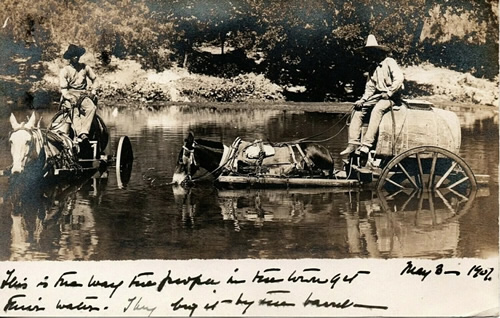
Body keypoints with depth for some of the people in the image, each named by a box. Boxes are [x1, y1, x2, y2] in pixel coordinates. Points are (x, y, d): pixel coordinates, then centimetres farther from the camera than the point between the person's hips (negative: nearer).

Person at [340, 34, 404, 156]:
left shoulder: (389, 62, -6)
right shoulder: (373, 68, 16)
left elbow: (399, 78, -17)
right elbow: (370, 88, 14)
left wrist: (389, 93, -15)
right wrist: (362, 100, -2)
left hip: (391, 97, -8)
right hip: (378, 96, 8)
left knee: (376, 110, -35)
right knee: (358, 110, -6)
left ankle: (367, 144, -40)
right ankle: (353, 143, -12)